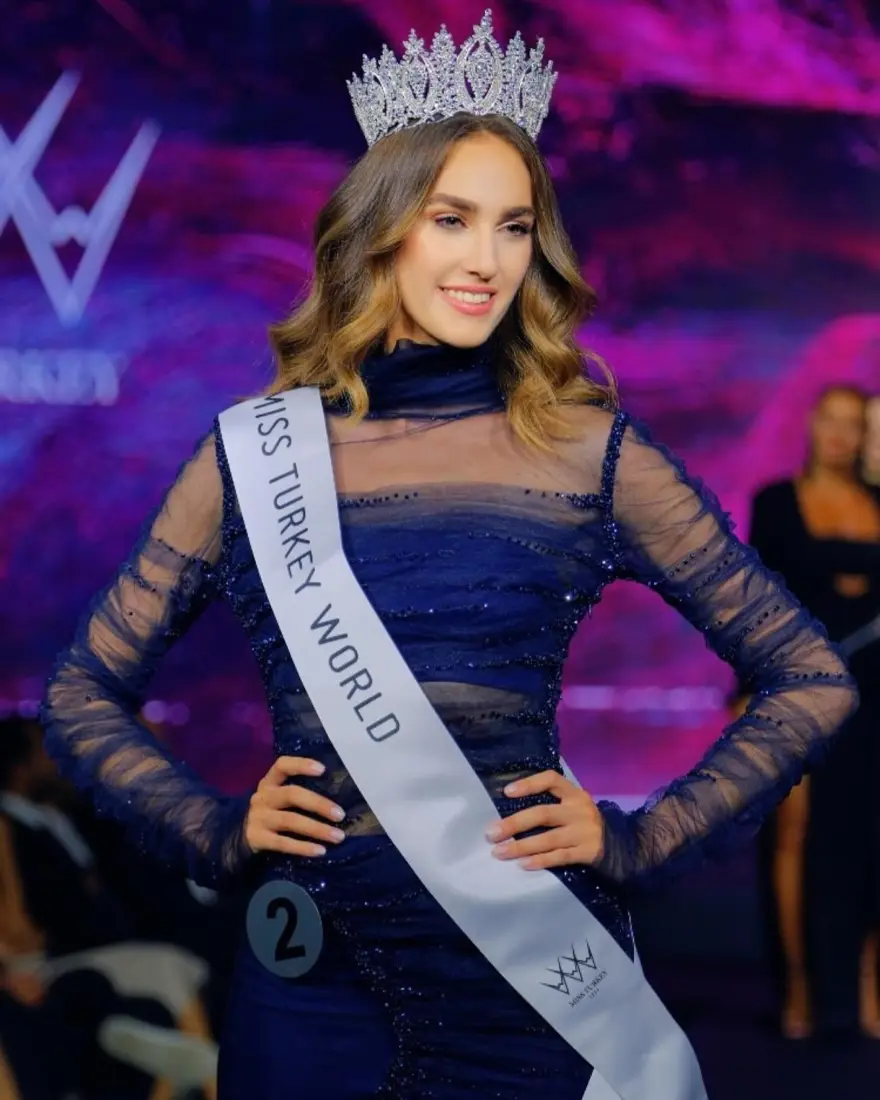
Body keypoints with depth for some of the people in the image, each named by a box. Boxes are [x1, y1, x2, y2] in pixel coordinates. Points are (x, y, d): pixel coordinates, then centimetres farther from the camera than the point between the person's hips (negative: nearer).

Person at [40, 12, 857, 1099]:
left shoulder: (592, 451, 0)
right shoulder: (253, 453, 2)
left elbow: (812, 679, 4)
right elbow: (83, 693, 11)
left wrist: (637, 840, -4)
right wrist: (216, 831, -3)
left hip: (538, 967, 0)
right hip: (317, 973, 1)